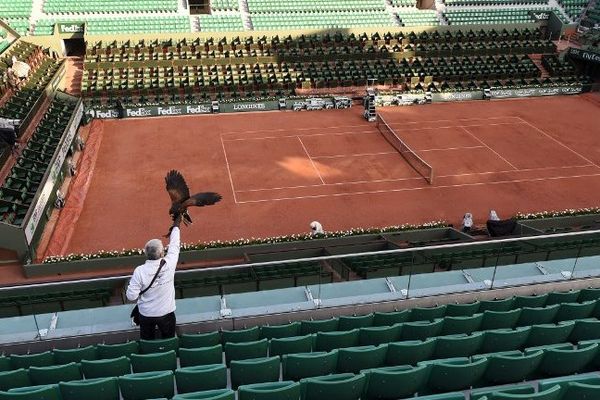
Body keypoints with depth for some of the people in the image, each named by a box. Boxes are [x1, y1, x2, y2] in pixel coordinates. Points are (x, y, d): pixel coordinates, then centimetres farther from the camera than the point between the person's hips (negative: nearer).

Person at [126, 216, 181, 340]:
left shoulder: (139, 271, -24)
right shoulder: (169, 264, -23)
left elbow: (131, 296, -18)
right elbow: (174, 246, -5)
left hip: (146, 315, 0)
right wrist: (176, 225, 10)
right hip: (166, 313, 0)